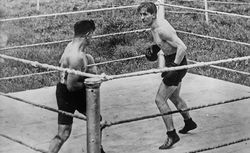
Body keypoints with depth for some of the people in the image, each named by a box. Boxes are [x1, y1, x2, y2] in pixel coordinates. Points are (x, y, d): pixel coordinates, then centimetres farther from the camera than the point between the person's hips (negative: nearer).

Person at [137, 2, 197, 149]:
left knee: (160, 100, -8)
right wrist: (156, 47, 12)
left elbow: (182, 47, -31)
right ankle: (189, 123, 48)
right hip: (172, 61, 10)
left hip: (177, 62, -10)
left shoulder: (161, 29, -27)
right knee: (174, 97, 27)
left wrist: (174, 66, -30)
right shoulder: (157, 22, 3)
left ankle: (172, 135, -1)